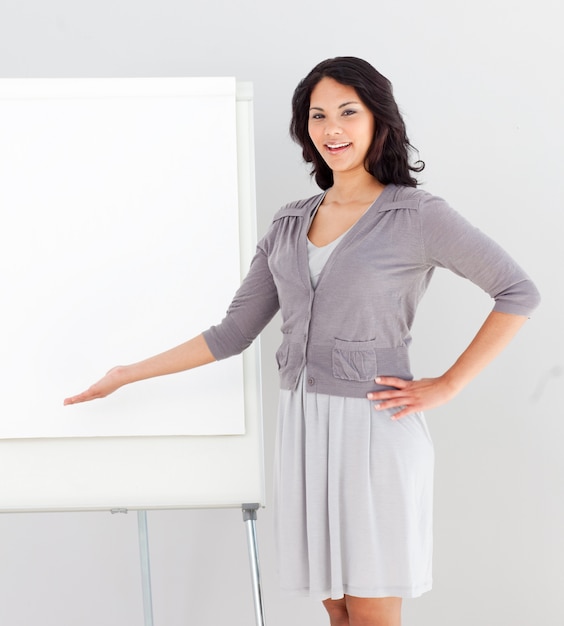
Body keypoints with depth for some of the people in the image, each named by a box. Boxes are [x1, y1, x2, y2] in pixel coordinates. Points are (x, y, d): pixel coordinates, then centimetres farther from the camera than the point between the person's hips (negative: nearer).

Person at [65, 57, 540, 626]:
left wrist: (446, 385, -8)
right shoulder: (290, 223, 10)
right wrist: (125, 375, 11)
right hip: (302, 425, 5)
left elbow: (518, 292, -4)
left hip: (372, 426, -5)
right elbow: (234, 332, 11)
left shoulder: (417, 216, -4)